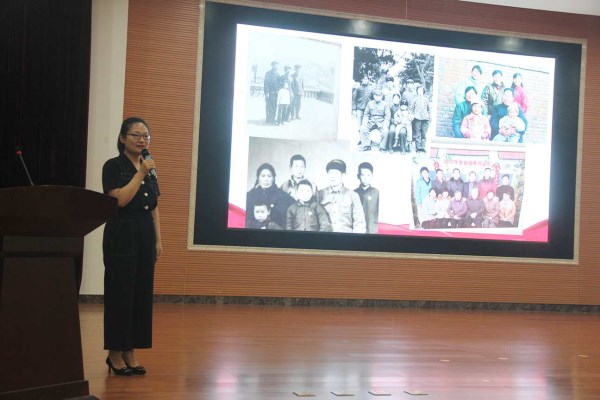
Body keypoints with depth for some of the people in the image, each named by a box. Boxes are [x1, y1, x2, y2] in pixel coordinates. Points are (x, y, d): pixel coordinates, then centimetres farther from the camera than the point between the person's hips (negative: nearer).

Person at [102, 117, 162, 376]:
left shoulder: (150, 169, 14)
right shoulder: (113, 166, -5)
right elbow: (120, 199, -18)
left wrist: (158, 240, 10)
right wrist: (140, 174, -17)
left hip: (145, 237, 7)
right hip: (122, 236, -7)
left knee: (142, 294, 5)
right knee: (120, 294, -3)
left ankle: (130, 353, 13)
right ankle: (115, 353, 6)